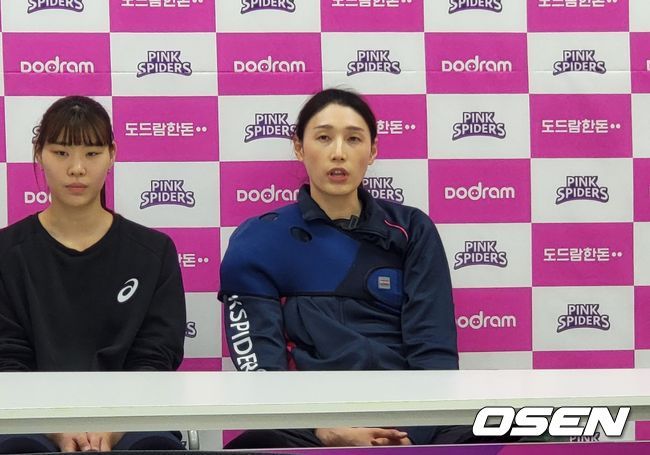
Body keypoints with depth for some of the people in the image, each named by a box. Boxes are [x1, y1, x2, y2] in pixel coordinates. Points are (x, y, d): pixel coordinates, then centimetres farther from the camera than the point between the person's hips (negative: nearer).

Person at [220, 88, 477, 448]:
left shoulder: (411, 231, 16)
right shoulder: (258, 242, 10)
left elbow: (433, 348, 6)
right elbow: (259, 362, 1)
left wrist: (413, 432, -13)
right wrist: (326, 430, -17)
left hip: (412, 418, 2)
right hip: (311, 427, -1)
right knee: (259, 447, -39)